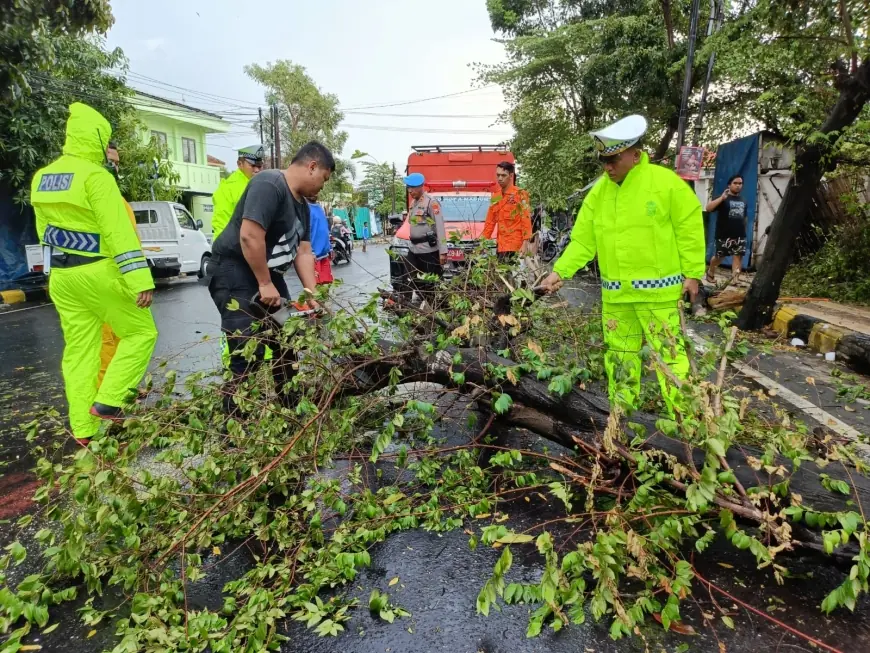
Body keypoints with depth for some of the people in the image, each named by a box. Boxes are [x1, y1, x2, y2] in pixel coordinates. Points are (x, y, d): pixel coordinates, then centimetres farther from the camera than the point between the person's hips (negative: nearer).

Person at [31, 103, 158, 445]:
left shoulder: (42, 177, 12)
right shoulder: (95, 176, -14)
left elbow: (44, 230, 18)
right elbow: (119, 231, -22)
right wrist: (140, 277, -24)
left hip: (61, 276, 8)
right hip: (98, 272, -8)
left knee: (78, 350, 10)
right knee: (141, 332, 6)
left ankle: (82, 428, 15)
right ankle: (107, 401, -2)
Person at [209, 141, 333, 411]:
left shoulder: (302, 205, 11)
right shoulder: (269, 184, -19)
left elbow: (303, 253, 9)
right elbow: (250, 236, -28)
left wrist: (313, 294, 0)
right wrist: (265, 284, -24)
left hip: (267, 274, 10)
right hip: (234, 273, -10)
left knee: (287, 344, 14)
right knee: (248, 355, -12)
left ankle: (290, 409, 28)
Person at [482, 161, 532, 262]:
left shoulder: (520, 194, -3)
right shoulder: (495, 198, 16)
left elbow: (526, 220, -9)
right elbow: (490, 222, 18)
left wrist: (525, 244, -17)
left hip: (515, 246, -6)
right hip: (500, 246, 6)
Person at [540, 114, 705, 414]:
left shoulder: (665, 182, -8)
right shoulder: (598, 191, 6)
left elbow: (689, 228, -5)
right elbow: (582, 240, 6)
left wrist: (692, 273, -6)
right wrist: (560, 271, -4)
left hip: (658, 290, -5)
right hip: (615, 293, 5)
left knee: (670, 355, -3)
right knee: (619, 356, 14)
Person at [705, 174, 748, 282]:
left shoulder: (743, 201, 14)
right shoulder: (723, 198, -4)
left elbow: (744, 218, 24)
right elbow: (708, 208, -20)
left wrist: (745, 230, 24)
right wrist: (722, 198, -28)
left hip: (740, 235, 5)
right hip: (724, 235, -4)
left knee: (738, 256, -3)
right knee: (719, 256, 5)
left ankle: (735, 279, -4)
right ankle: (710, 272, 30)